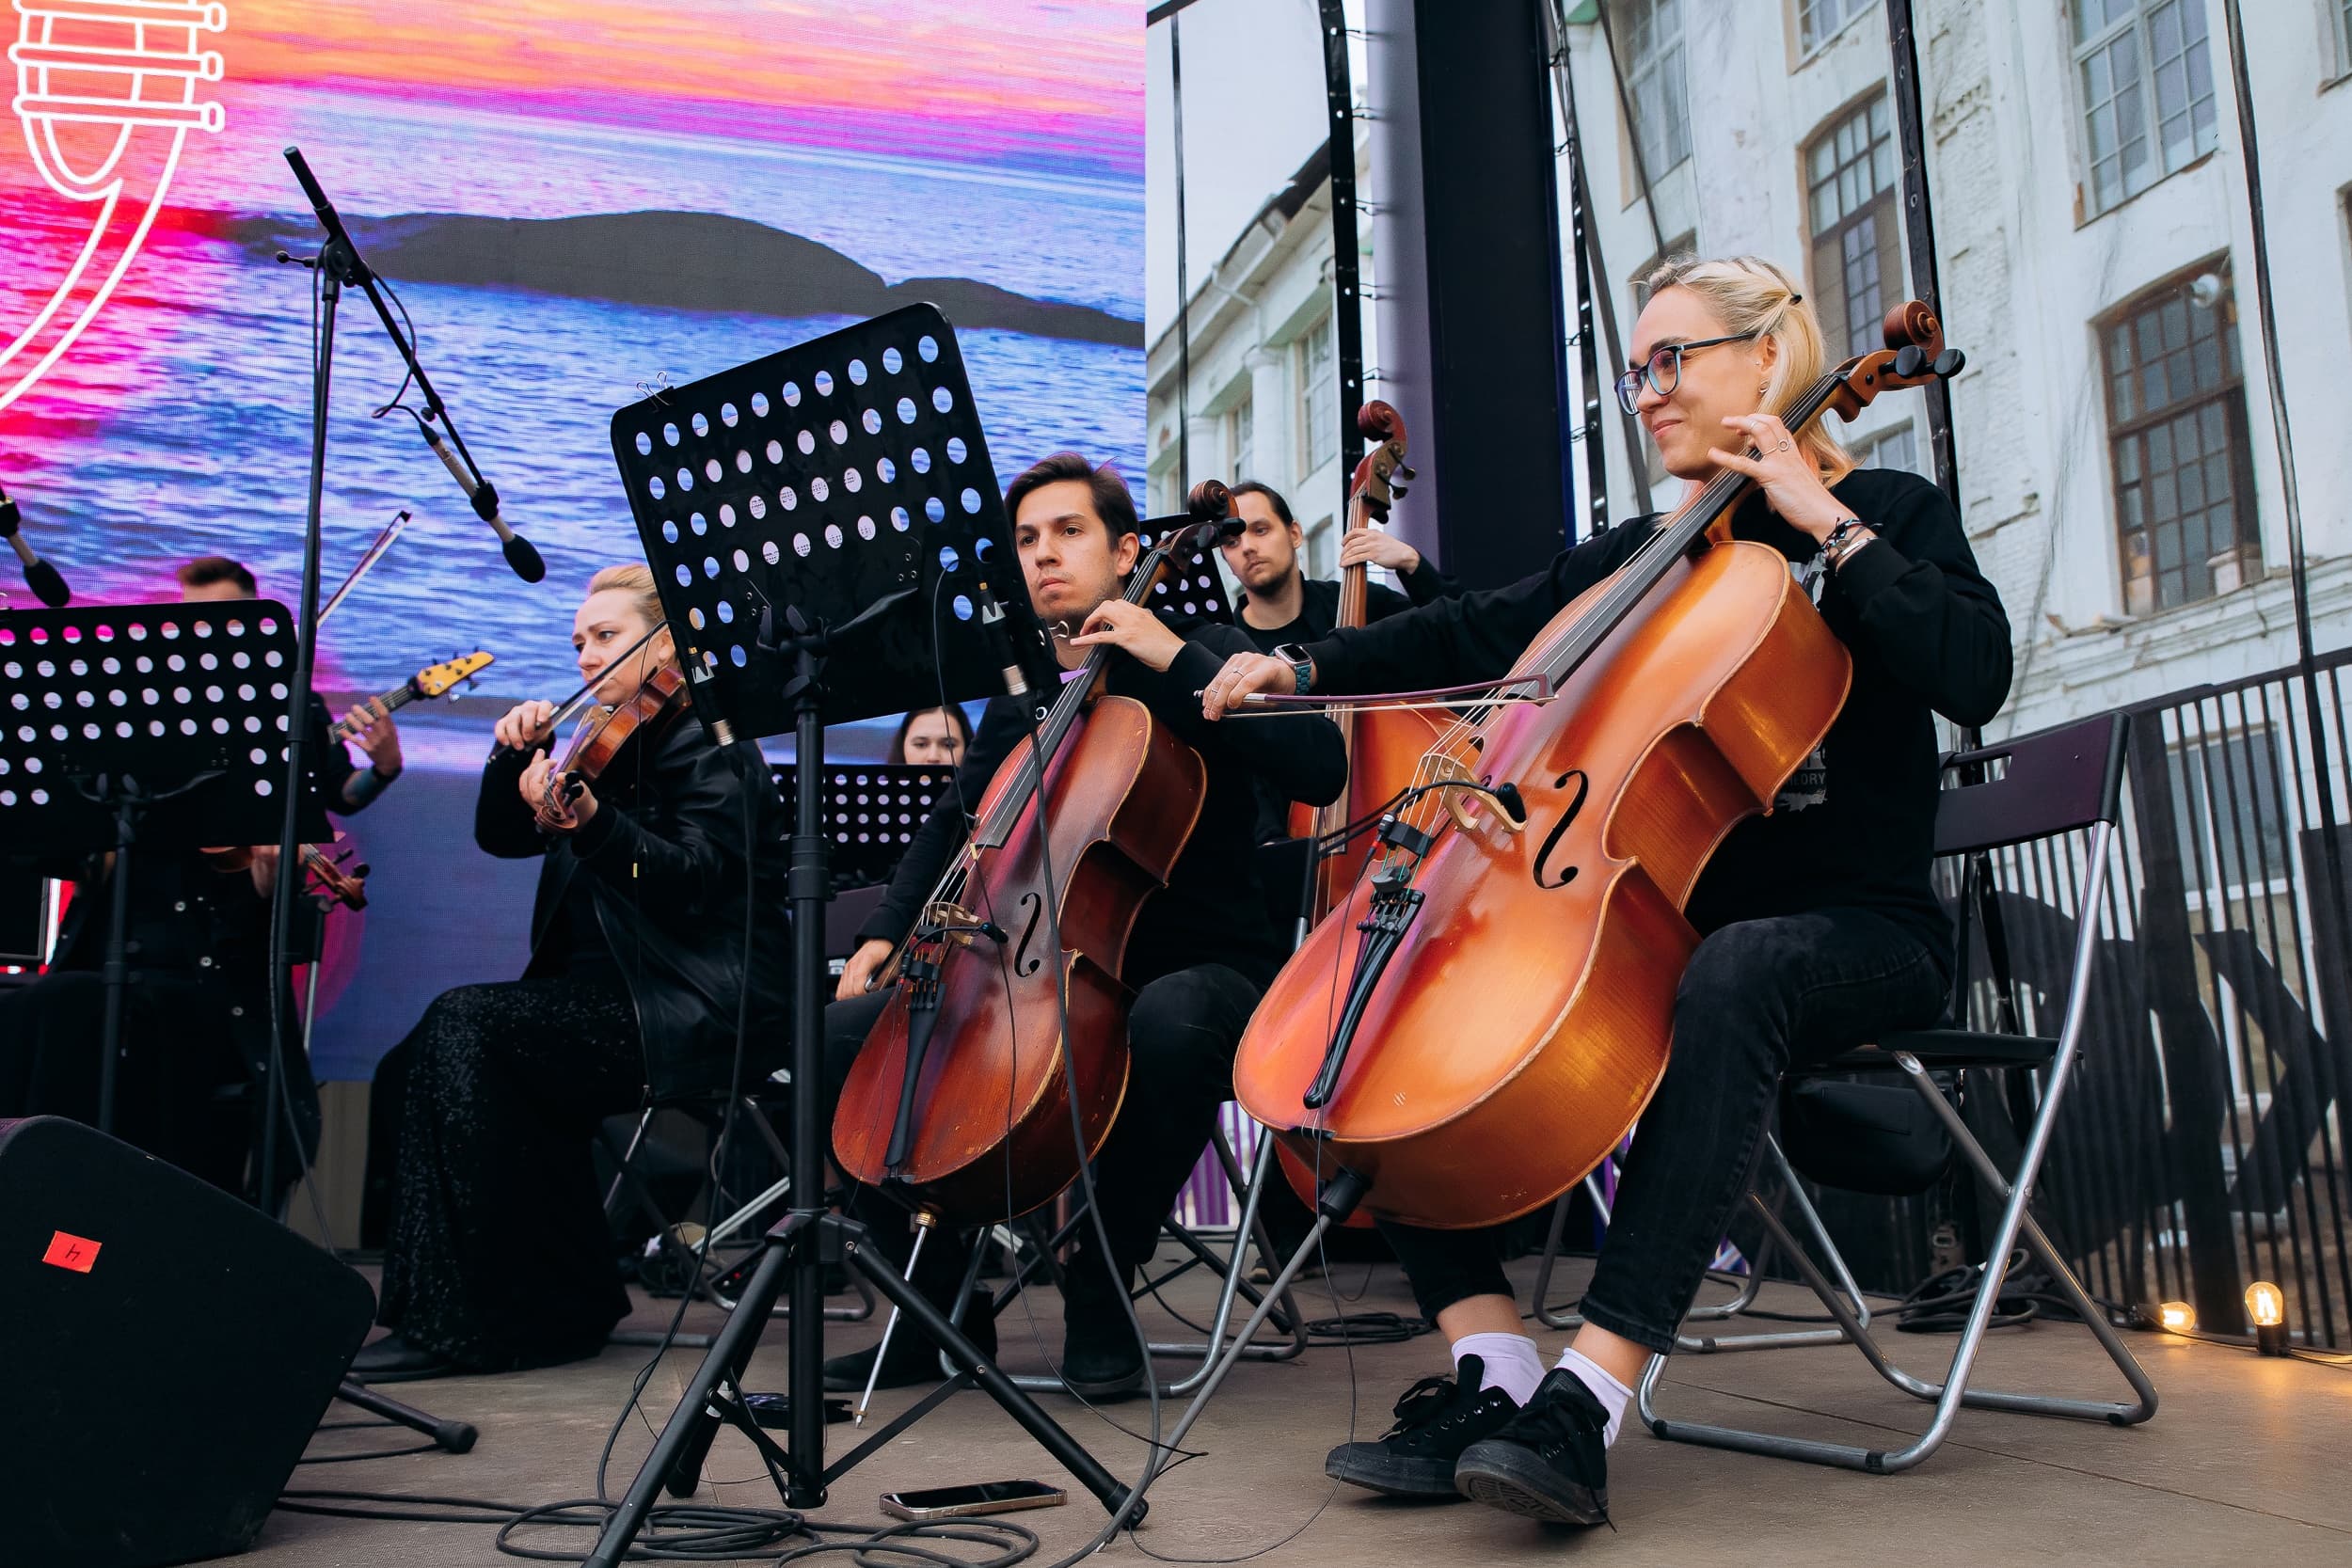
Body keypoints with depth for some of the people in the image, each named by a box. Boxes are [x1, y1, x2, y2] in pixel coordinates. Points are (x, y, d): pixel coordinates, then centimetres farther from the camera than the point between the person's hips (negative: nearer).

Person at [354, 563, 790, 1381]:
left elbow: (692, 878, -20)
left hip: (697, 1007, -8)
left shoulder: (709, 743, -5)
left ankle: (464, 1320, -15)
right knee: (431, 1051, -8)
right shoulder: (602, 741, 20)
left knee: (467, 1025, -22)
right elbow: (499, 836, 19)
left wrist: (588, 822, -35)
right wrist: (516, 755, 0)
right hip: (609, 991, 8)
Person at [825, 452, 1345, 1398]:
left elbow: (1318, 769, -19)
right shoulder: (1020, 700, 15)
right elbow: (954, 824, 26)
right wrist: (886, 933, 9)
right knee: (849, 1031, -10)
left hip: (1198, 968, -5)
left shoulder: (1202, 656, -2)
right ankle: (939, 1300, 1)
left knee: (1167, 1026, -41)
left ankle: (1100, 1297, -19)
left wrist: (1175, 657, -21)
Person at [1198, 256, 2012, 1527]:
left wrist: (1828, 526, -14)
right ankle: (1493, 1373, -19)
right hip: (1660, 922, 6)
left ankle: (1586, 1400, -40)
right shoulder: (1631, 558, 19)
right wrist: (1301, 667, 0)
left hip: (1855, 930, -5)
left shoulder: (1887, 514, 5)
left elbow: (1973, 674, -14)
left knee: (1731, 976, -41)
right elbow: (1472, 634, 12)